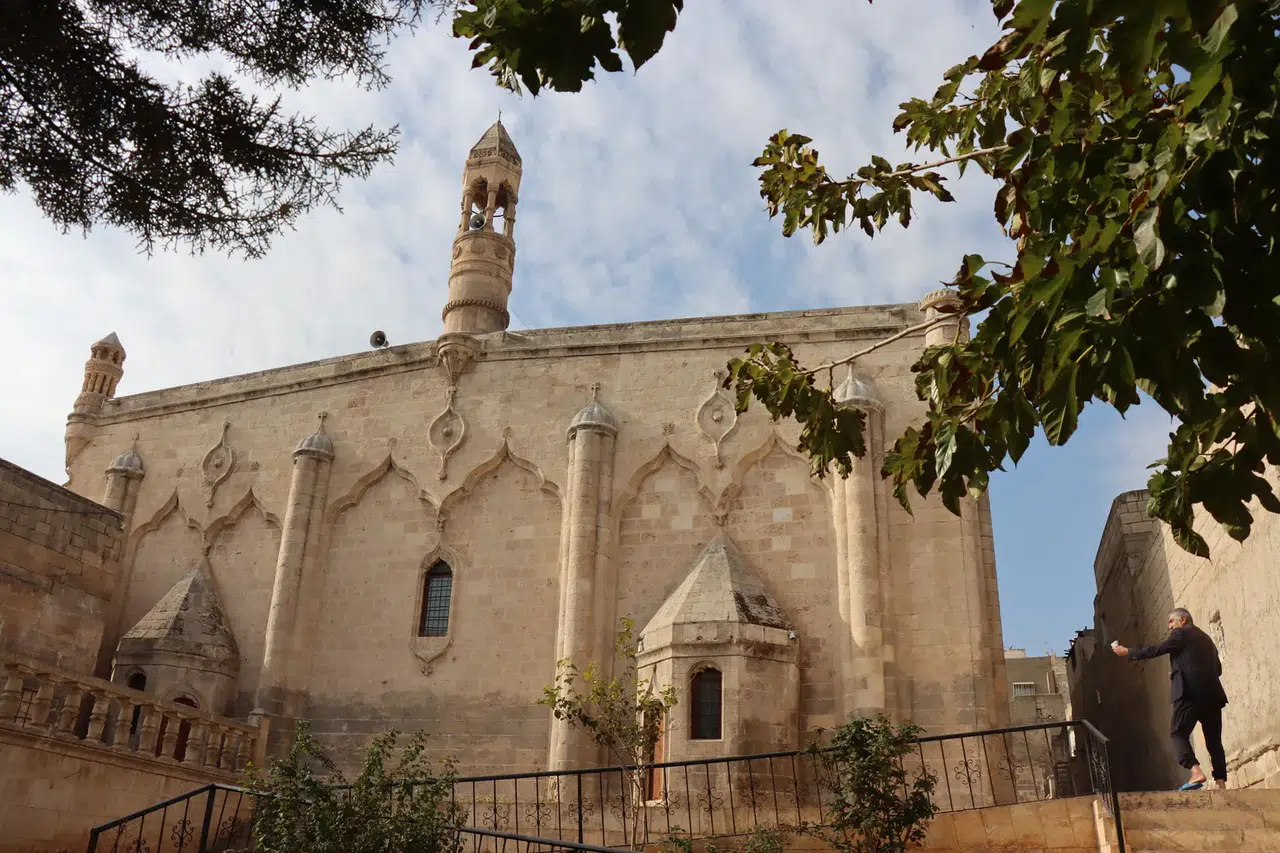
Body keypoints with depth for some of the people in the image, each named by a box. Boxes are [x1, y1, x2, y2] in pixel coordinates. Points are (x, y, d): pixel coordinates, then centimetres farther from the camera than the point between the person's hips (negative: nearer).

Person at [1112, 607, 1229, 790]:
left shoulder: (1181, 634, 2)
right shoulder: (1205, 638, 25)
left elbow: (1156, 650, -5)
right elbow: (1217, 668, 27)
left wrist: (1127, 652, 2)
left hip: (1190, 692, -7)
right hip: (1212, 694, 7)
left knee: (1178, 733, -6)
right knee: (1213, 739, 6)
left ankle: (1196, 772, -23)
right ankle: (1220, 782, -3)